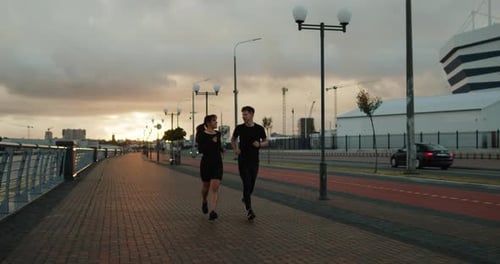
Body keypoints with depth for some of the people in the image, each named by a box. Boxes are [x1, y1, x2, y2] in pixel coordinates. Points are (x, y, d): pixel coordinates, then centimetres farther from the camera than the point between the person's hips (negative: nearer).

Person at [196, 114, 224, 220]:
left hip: (217, 163, 2)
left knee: (215, 187, -12)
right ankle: (204, 202, 45)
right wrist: (211, 142, -20)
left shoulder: (218, 134, 9)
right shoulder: (202, 135, -6)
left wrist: (220, 149, 18)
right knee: (206, 186, 14)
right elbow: (200, 150, -17)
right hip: (206, 163, -2)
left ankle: (212, 212, -17)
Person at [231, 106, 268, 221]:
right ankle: (249, 209, -6)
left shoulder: (259, 129, -1)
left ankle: (245, 197, 41)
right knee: (246, 184, -9)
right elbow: (233, 139, 16)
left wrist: (260, 144, -13)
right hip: (242, 160, -1)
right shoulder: (239, 128, -1)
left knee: (252, 184, 11)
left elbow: (266, 142, 8)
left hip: (254, 161, 2)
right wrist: (235, 149, -1)